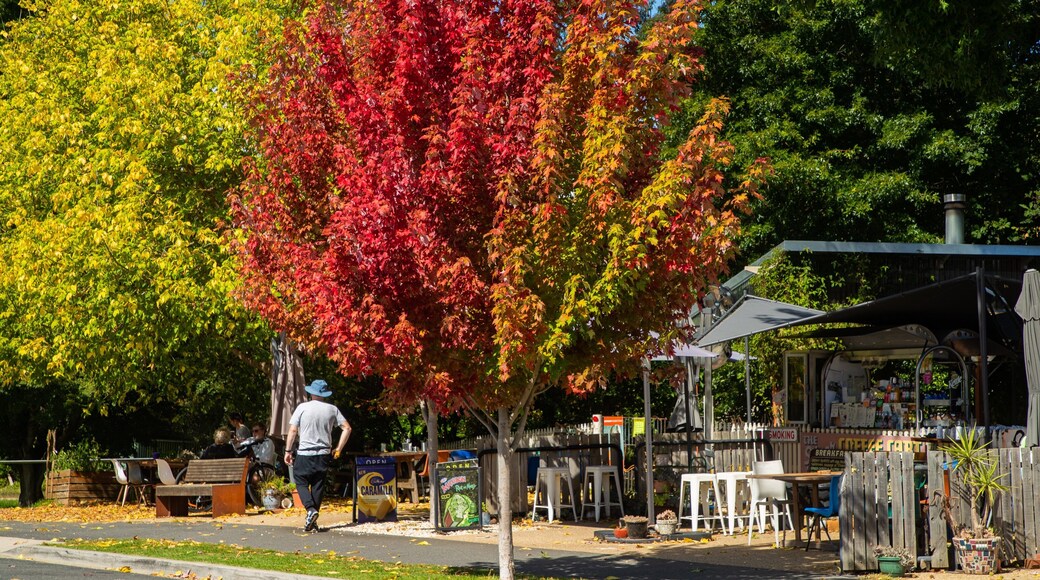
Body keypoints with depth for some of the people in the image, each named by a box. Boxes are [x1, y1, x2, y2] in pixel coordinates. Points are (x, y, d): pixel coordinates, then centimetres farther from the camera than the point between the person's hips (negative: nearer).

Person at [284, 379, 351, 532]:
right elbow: (347, 428, 3)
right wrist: (338, 450, 9)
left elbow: (292, 431, -5)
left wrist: (288, 451, 2)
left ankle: (311, 509, -17)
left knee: (301, 482, 8)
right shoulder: (332, 409, 4)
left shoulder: (302, 408, -4)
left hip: (304, 453, -3)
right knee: (318, 486, 8)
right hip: (324, 454, 3)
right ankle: (313, 523, 7)